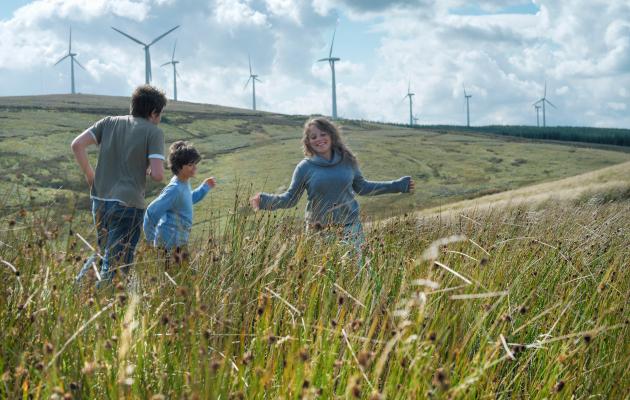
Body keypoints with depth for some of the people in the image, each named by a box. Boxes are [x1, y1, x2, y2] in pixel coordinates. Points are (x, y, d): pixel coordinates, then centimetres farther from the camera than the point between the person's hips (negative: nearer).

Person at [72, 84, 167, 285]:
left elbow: (77, 145, 0)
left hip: (100, 200, 6)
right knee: (113, 266, -1)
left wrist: (89, 174, 10)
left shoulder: (109, 122, 9)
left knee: (105, 255, 25)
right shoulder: (154, 132, -4)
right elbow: (158, 174, -13)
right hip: (127, 205, -5)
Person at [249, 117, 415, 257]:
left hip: (349, 227, 2)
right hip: (318, 231, -1)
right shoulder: (305, 167, -2)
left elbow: (361, 187, 18)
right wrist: (265, 200, -17)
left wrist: (397, 185, 19)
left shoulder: (347, 161, 5)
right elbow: (290, 197, 2)